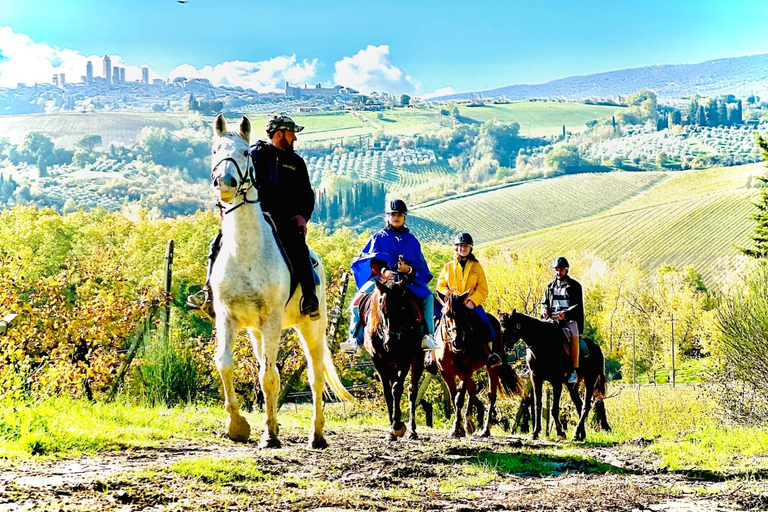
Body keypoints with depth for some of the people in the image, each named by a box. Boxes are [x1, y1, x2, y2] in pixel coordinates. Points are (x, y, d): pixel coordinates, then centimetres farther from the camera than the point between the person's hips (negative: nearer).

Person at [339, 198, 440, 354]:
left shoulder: (411, 240, 14)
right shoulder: (379, 237, 10)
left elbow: (420, 265, 9)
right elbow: (371, 261, 0)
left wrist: (409, 269, -15)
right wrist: (383, 271, -21)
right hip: (380, 276, -1)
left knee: (428, 297, -22)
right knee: (358, 300, -26)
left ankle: (428, 336, -16)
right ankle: (355, 339, -23)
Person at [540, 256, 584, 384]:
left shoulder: (574, 286, 7)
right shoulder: (550, 287, 20)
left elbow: (578, 305, -2)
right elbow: (544, 302, 21)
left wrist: (566, 313, -21)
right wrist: (544, 311, -4)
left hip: (570, 319, -4)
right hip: (552, 320, 4)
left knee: (574, 336, -33)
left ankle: (574, 370, -31)